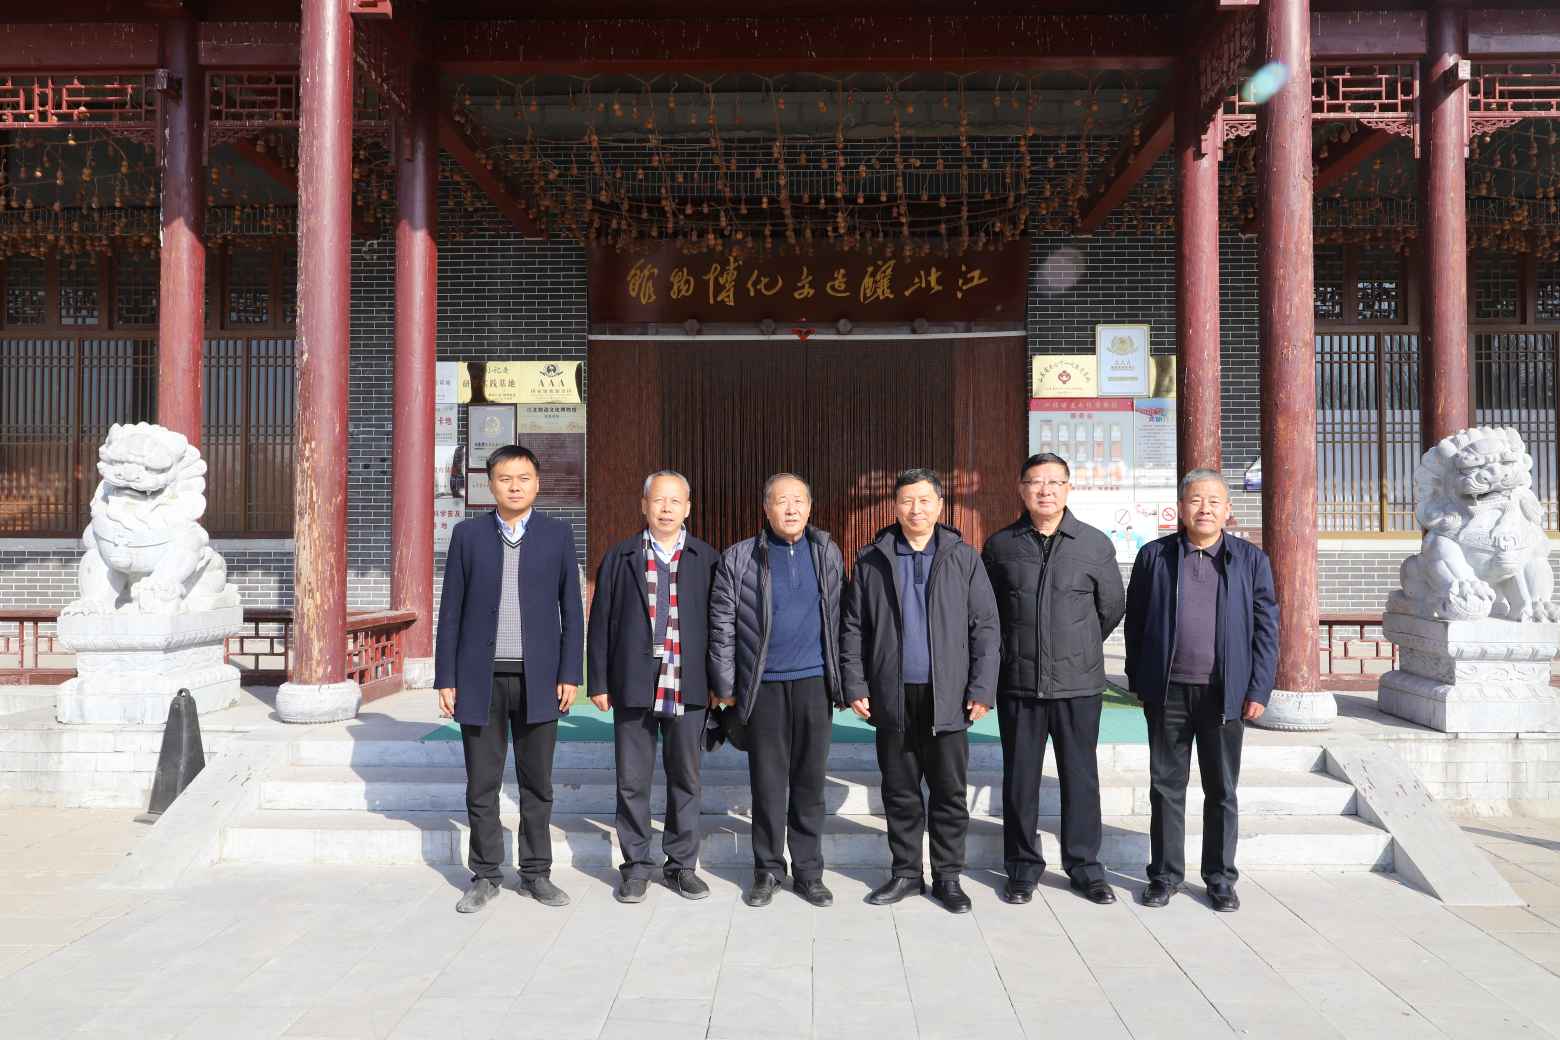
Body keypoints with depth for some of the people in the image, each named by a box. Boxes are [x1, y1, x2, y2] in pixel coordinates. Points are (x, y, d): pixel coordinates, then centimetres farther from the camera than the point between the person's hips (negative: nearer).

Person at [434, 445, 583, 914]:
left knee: (537, 783, 8)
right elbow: (451, 610, 4)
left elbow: (571, 609, 4)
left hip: (537, 678, 0)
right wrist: (445, 679, 0)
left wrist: (569, 674, -2)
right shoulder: (468, 534, 4)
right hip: (481, 677, 0)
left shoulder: (557, 534, 3)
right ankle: (485, 875, 21)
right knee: (481, 784, 7)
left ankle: (536, 873, 21)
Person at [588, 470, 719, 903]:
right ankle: (636, 867, 20)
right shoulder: (619, 557, 5)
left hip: (688, 688, 0)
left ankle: (681, 865, 23)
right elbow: (601, 622, 4)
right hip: (633, 686, 0)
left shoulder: (707, 559, 5)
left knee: (685, 779, 10)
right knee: (633, 781, 7)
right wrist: (599, 682, 1)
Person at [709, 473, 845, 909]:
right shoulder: (739, 558, -2)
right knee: (767, 782, 6)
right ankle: (767, 870, 20)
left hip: (814, 681, 2)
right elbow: (722, 626, -1)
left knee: (810, 780, 8)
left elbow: (839, 619, 8)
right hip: (763, 685, -1)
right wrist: (725, 686, -2)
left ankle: (808, 871, 20)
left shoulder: (828, 553, 5)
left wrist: (843, 680, 5)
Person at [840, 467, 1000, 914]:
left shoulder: (964, 557, 2)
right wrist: (855, 686, -1)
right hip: (892, 697, 1)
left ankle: (947, 876, 21)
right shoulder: (871, 560, 5)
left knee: (949, 792, 6)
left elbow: (985, 626, 1)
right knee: (900, 792, 11)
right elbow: (852, 627, 6)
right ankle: (906, 872, 24)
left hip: (947, 697, -1)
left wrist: (982, 688, -6)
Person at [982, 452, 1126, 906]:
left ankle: (1084, 867, 22)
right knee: (1019, 779, 8)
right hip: (1018, 683, 1)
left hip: (1079, 684, 0)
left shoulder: (1095, 544, -1)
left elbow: (1112, 606, 10)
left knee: (1080, 778, 8)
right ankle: (1023, 868, 21)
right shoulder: (1000, 545, 2)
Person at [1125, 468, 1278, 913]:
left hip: (1225, 694, 0)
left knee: (1221, 791, 10)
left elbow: (1266, 628, 2)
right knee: (1166, 787, 8)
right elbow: (1134, 621, 7)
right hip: (1168, 692, 0)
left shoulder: (1251, 560, 4)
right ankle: (1165, 874, 20)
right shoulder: (1154, 555, 4)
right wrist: (1138, 681, 4)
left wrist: (1259, 690, -4)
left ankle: (1220, 878, 23)